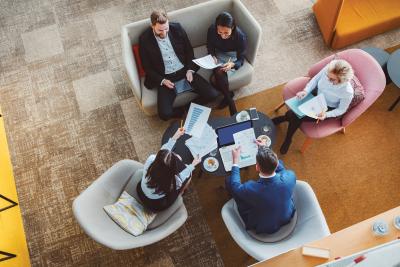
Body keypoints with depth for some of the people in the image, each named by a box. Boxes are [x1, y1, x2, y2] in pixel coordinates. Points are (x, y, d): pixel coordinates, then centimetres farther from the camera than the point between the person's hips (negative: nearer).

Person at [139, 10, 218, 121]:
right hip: (164, 78, -2)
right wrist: (162, 80, -14)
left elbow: (189, 50, 7)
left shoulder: (177, 28, -5)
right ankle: (182, 111, 13)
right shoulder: (144, 39, -11)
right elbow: (147, 67, -3)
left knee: (213, 95, -14)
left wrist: (190, 70, -6)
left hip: (184, 71, 2)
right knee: (165, 114, -21)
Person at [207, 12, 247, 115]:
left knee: (219, 73, -33)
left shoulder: (240, 36, -28)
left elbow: (241, 59, -17)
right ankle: (229, 95, 1)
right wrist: (212, 56, -21)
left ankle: (227, 96, -8)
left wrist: (232, 64, -39)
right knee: (214, 80, -26)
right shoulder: (212, 30, -22)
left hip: (233, 57, -3)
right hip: (218, 54, 3)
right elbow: (210, 46, 0)